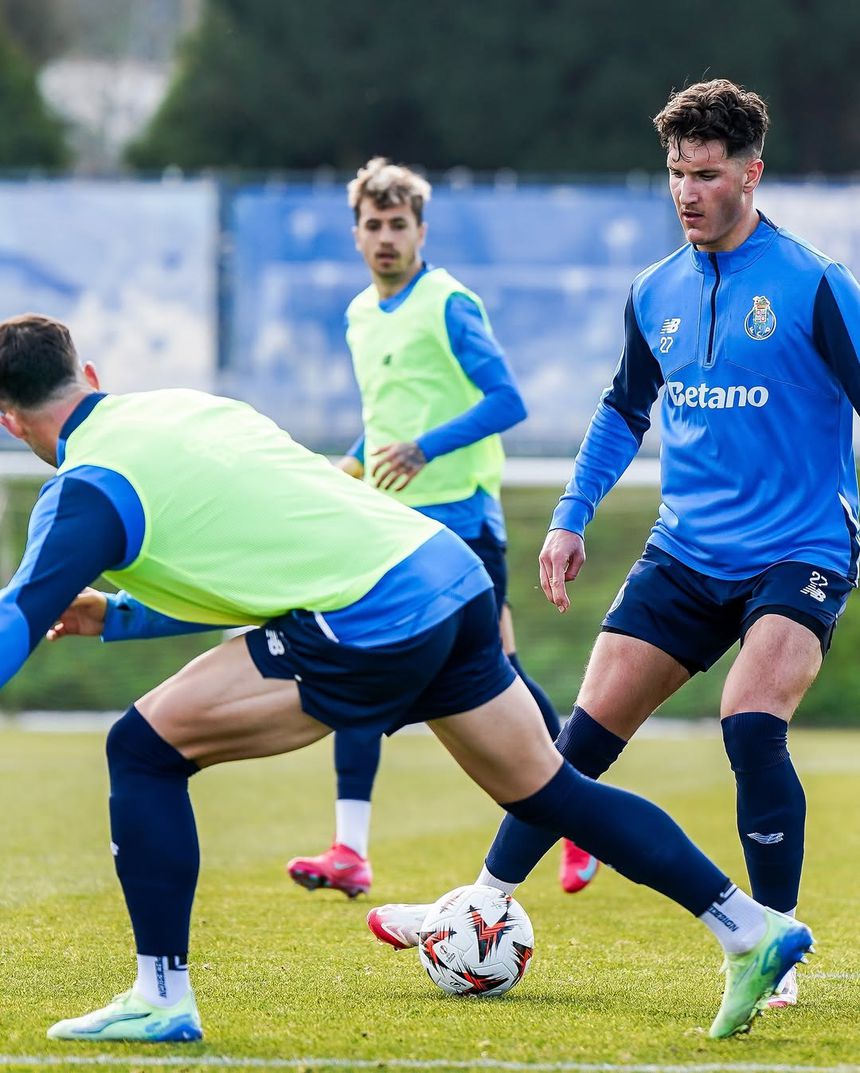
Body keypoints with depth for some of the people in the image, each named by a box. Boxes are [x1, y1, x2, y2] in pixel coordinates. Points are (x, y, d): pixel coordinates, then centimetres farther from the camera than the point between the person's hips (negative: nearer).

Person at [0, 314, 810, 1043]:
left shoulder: (89, 492, -4)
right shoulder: (187, 408, 22)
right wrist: (112, 616, 32)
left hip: (374, 623, -9)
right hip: (450, 572, 9)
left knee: (145, 748, -1)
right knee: (549, 790, 19)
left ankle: (161, 1000, 0)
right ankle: (755, 931, 20)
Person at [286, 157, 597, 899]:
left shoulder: (449, 305, -9)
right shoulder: (360, 315, 14)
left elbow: (507, 401, -16)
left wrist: (424, 450, -23)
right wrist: (354, 463, 11)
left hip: (459, 515, -7)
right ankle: (350, 852, -8)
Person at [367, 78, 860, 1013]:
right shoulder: (656, 294, 9)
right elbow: (624, 410, 24)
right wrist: (571, 517, 19)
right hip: (685, 552, 5)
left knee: (751, 724, -25)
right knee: (588, 730, 0)